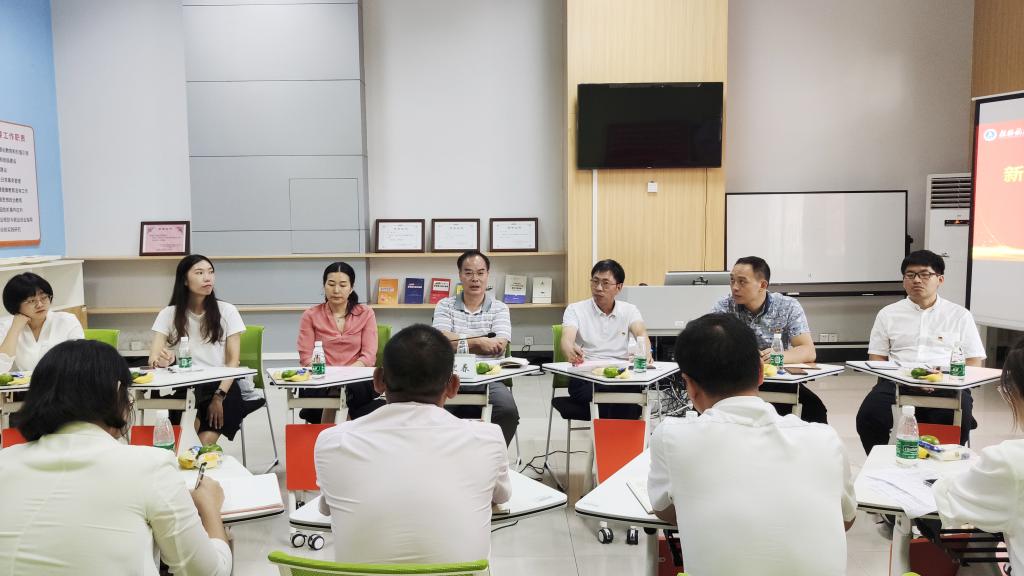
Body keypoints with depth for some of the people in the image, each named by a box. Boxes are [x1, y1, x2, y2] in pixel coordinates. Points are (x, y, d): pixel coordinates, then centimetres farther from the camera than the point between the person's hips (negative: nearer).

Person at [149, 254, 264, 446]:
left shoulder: (227, 311, 4)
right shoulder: (169, 314, 6)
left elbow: (233, 360, 0)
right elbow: (154, 357, -3)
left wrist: (219, 396, -16)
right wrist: (160, 360, -29)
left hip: (223, 384, -1)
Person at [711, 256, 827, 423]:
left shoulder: (789, 307, -3)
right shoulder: (724, 307, -2)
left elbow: (809, 351, -12)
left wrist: (780, 356, -33)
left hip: (779, 379, 0)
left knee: (814, 406, -25)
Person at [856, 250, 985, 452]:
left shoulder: (960, 315, 15)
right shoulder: (888, 314, 18)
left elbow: (975, 361, 11)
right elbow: (877, 358, 14)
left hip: (945, 386, -1)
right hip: (897, 384, 1)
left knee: (958, 420, -33)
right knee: (869, 416, -29)